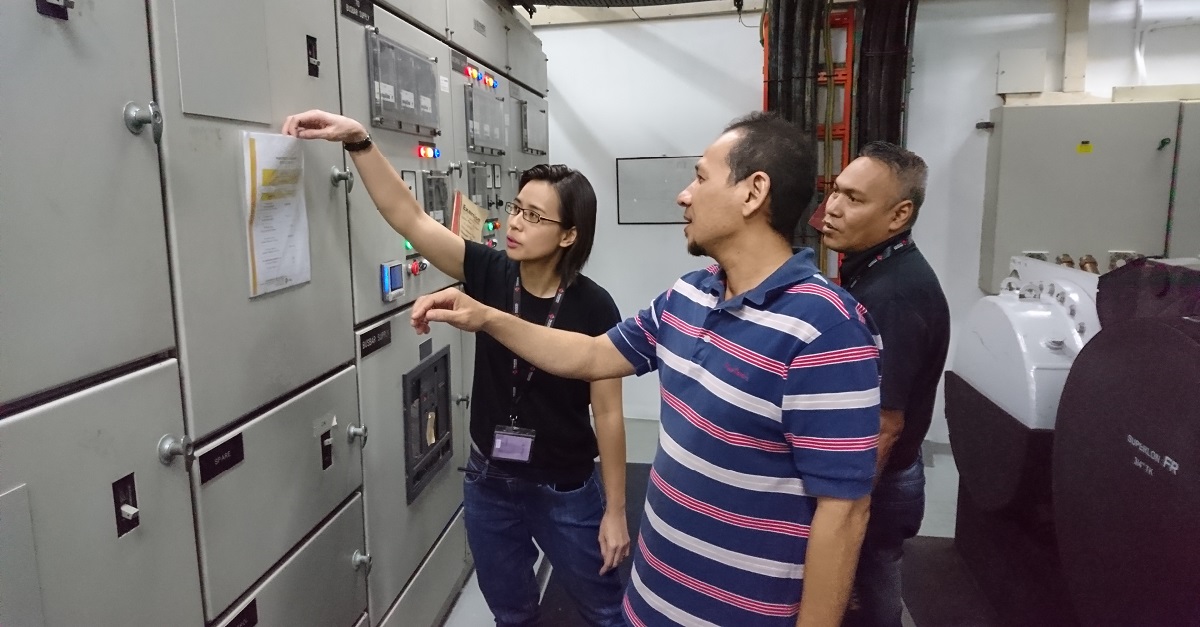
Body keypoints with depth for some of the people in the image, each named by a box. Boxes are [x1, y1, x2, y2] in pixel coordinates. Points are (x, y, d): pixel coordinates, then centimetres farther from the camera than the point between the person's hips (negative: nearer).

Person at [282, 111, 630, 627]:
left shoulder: (593, 307, -18)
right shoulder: (490, 273, -9)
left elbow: (608, 413, -12)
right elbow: (407, 217, -14)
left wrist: (615, 510, -8)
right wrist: (358, 140, -26)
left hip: (565, 493, -3)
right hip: (488, 484, 3)